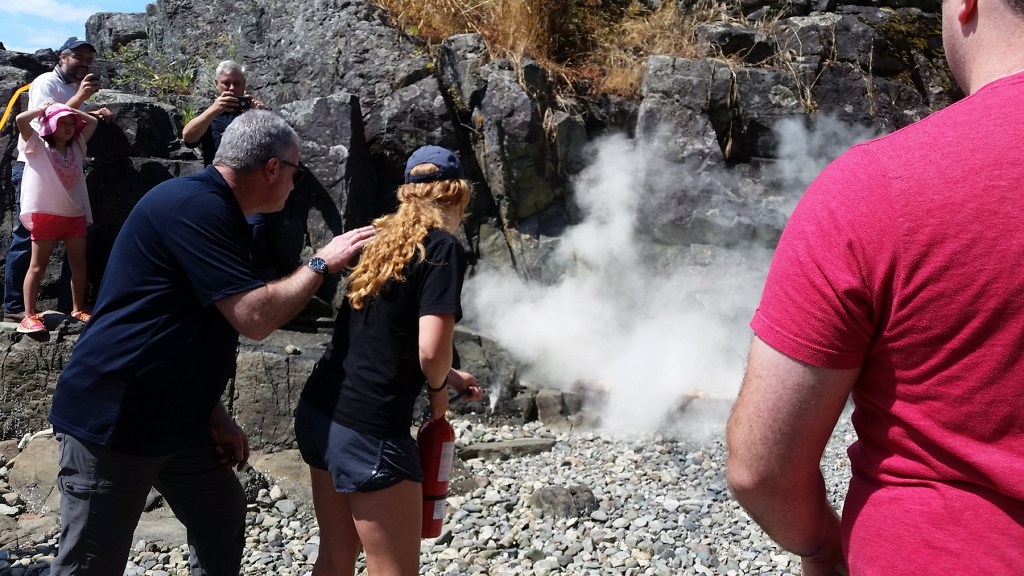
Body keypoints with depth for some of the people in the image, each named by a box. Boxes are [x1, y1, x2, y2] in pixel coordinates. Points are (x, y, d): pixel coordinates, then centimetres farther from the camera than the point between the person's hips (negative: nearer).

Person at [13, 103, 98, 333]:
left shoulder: (76, 147, 13)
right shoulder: (38, 147, -2)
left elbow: (93, 121, 19)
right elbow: (21, 120, -16)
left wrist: (71, 110, 11)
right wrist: (43, 109, -2)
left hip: (75, 215, 5)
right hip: (46, 215, -5)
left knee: (79, 264, 9)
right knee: (38, 266, -2)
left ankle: (78, 309, 21)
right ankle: (29, 316, 1)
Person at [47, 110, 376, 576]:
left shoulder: (213, 209, 13)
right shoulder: (196, 206, -19)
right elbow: (254, 318, -25)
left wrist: (214, 416, 16)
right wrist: (322, 262, -12)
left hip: (174, 417, 10)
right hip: (111, 418, -10)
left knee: (223, 522, 16)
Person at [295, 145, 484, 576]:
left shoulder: (382, 239, 12)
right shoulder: (444, 248, -10)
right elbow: (431, 349, -21)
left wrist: (448, 376, 24)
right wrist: (439, 386, 1)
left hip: (318, 411, 8)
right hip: (368, 427, -8)